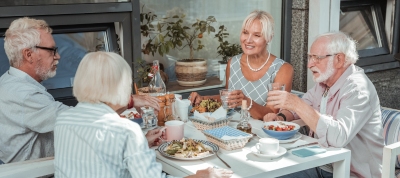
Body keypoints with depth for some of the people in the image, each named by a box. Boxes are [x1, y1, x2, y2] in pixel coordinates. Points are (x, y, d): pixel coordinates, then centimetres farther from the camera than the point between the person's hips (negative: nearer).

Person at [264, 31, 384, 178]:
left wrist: (297, 104, -33)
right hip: (322, 166, 8)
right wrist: (282, 117, -5)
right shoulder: (324, 81, 5)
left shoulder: (357, 88, -22)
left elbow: (338, 136, -35)